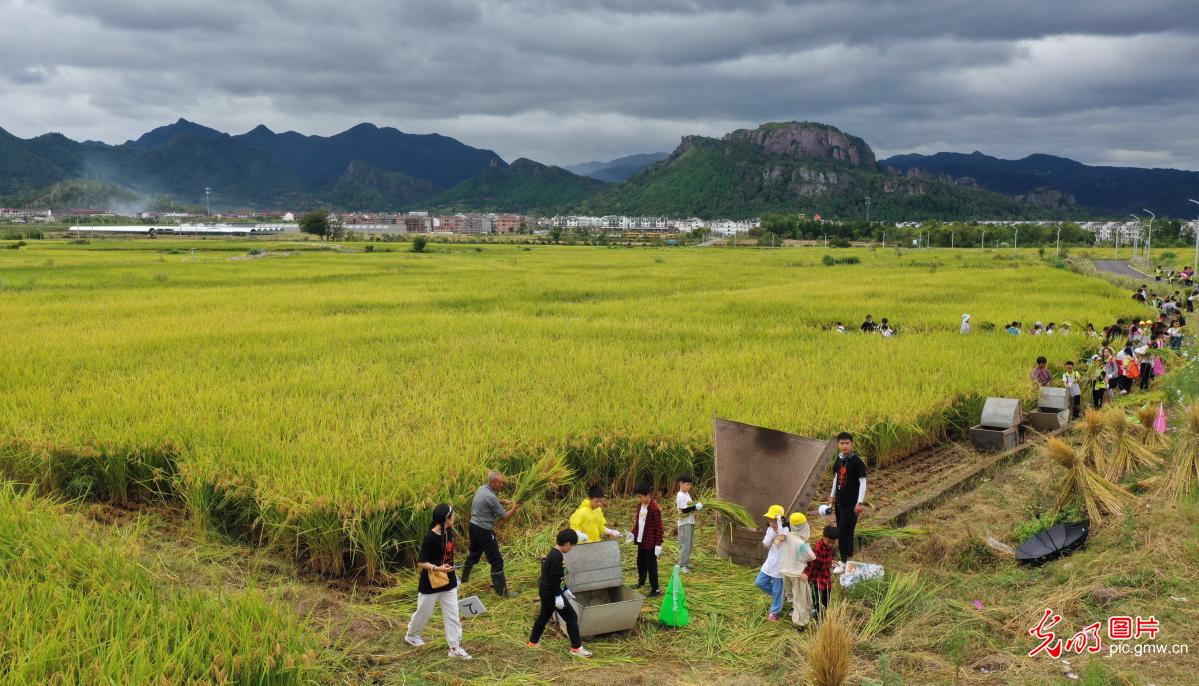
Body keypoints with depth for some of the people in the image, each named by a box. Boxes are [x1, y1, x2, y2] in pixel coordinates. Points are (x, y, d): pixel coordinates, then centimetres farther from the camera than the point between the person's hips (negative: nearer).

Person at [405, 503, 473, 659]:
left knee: (453, 615, 5)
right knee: (424, 613, 14)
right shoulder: (430, 538, -24)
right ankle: (411, 635, 40)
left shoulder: (449, 533, -1)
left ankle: (455, 648, 11)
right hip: (431, 584, -6)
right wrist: (436, 568, -36)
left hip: (448, 582, 6)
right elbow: (421, 562, -21)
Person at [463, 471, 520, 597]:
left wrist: (503, 501, 11)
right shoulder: (490, 497, -24)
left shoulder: (482, 489, 3)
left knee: (474, 553, 27)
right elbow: (504, 516, -17)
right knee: (496, 560, -3)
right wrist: (514, 508, -1)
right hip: (484, 531, -9)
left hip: (474, 526, 9)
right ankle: (502, 591, -1)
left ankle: (464, 578, 44)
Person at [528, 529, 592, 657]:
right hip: (551, 592, -10)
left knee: (544, 615, 24)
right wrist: (558, 596, -23)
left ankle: (533, 642, 35)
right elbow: (554, 578, -25)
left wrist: (565, 590, 24)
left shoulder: (553, 553, 10)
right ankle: (576, 647, -1)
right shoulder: (557, 557, -22)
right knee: (571, 617, -4)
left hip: (545, 591, 10)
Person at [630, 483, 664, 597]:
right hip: (641, 541, 8)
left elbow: (659, 528, -19)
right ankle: (641, 582, 42)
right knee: (640, 563, 21)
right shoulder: (640, 505, 4)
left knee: (651, 566, 0)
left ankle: (655, 589, 10)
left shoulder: (654, 509, -21)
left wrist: (658, 544, -19)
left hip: (650, 542, -8)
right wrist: (632, 532, 8)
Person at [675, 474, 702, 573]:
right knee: (684, 544, -9)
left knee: (689, 544, 15)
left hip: (690, 522, 10)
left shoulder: (687, 494, 13)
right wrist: (696, 507, -19)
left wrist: (697, 506, 3)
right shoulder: (680, 496, -17)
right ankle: (682, 566, -7)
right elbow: (684, 510, -23)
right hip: (684, 523, -10)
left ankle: (686, 562, 24)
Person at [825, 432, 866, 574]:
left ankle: (845, 562, 6)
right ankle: (846, 559, 24)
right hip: (839, 501, 7)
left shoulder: (857, 461, -17)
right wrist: (832, 495, 20)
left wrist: (860, 503, -17)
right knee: (843, 531, 13)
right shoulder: (839, 459, 4)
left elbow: (863, 482, -15)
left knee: (844, 531, -5)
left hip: (851, 503, -7)